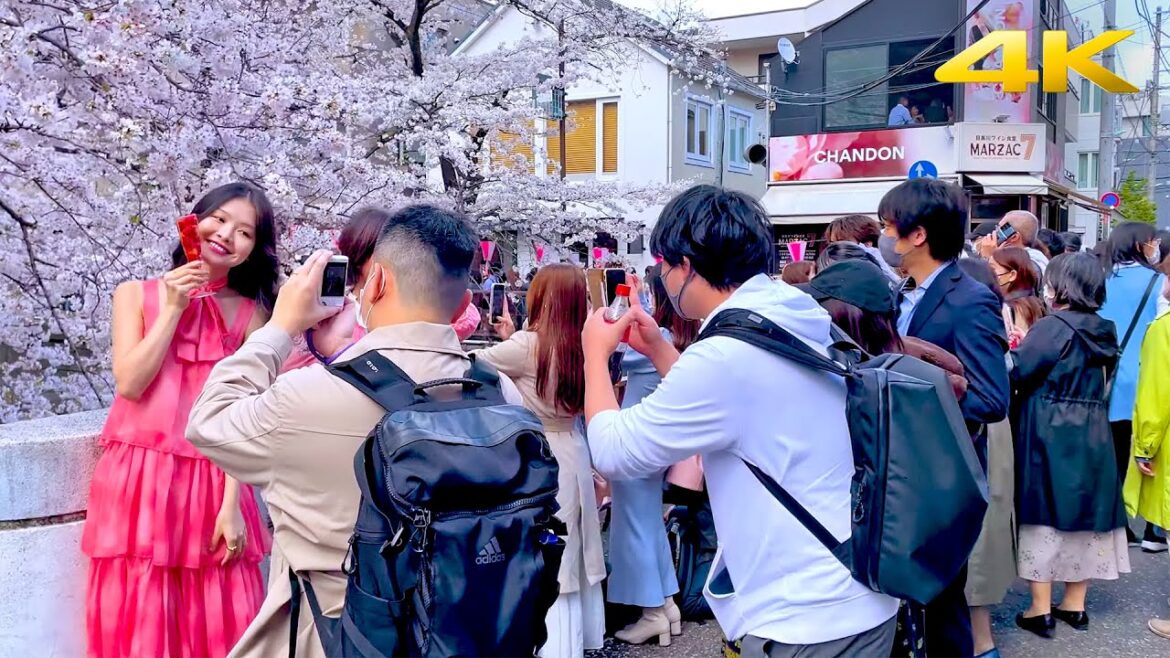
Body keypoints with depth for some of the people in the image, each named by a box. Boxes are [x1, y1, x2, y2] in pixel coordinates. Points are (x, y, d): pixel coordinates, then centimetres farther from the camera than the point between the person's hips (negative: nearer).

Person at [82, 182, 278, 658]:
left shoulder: (251, 315, 3)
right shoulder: (136, 294, 6)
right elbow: (129, 384, -6)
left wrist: (232, 505, -9)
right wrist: (173, 309, -8)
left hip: (210, 484, 0)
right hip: (138, 481, 1)